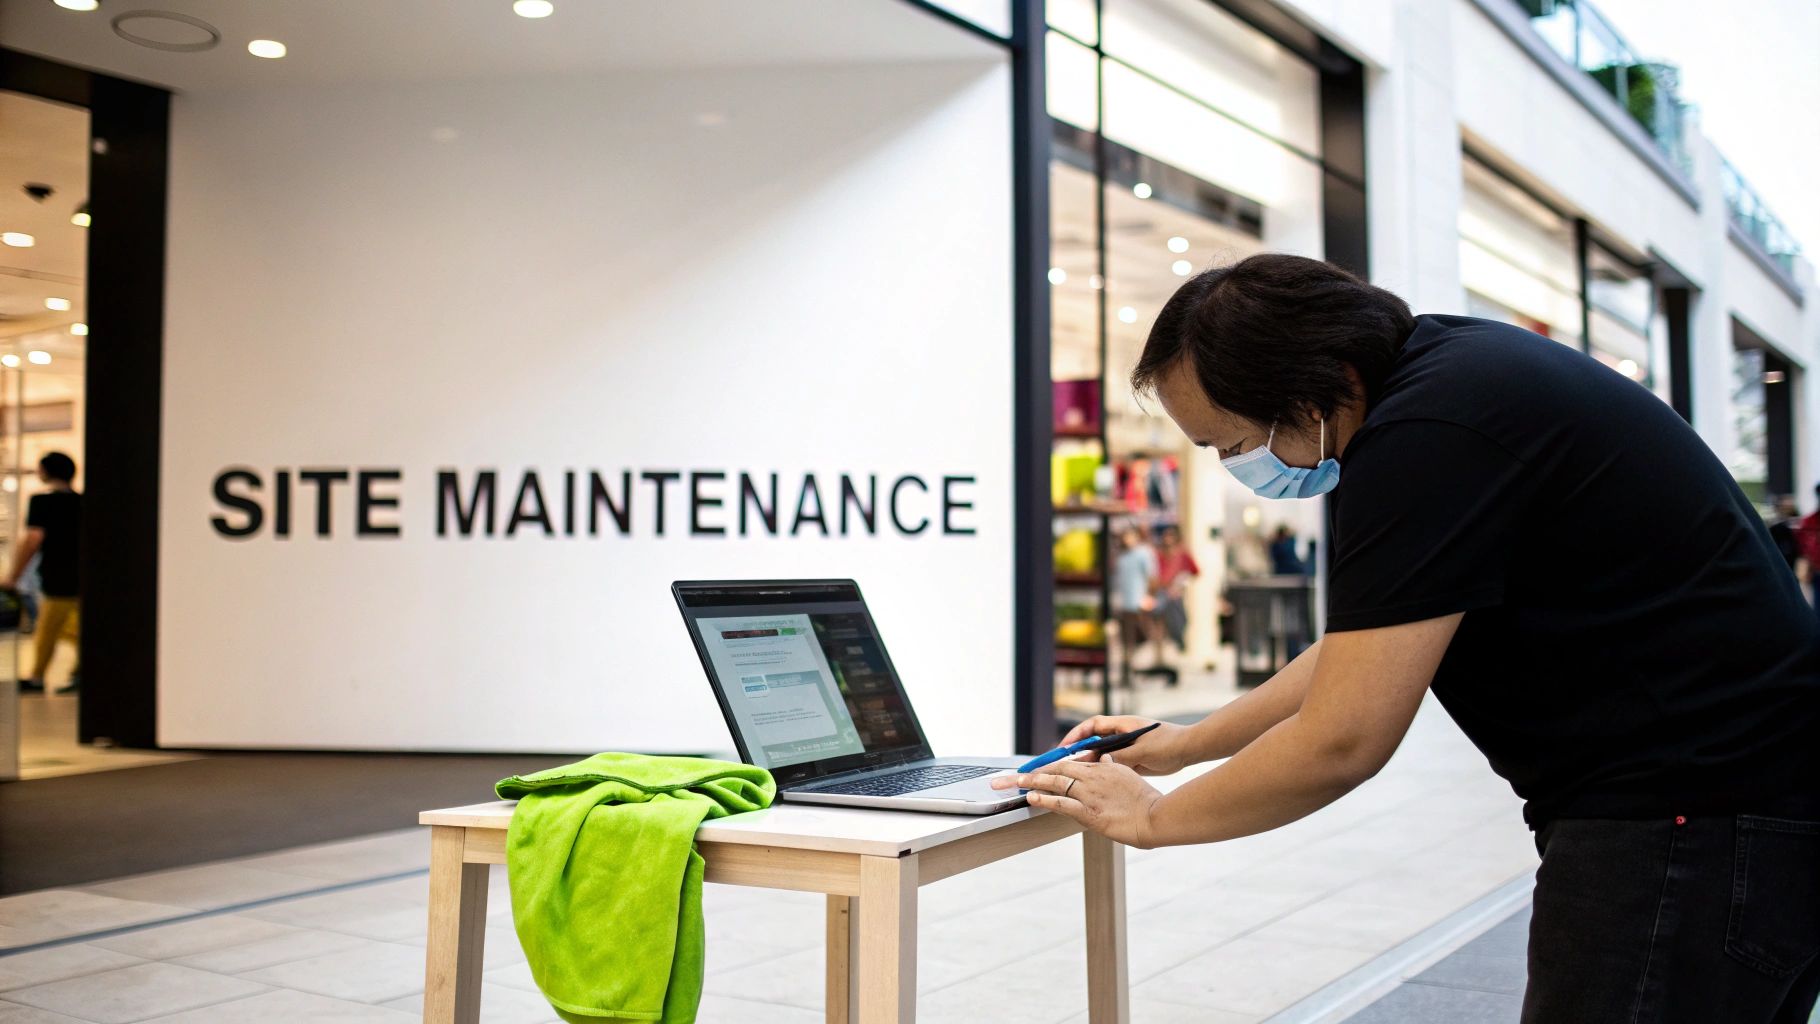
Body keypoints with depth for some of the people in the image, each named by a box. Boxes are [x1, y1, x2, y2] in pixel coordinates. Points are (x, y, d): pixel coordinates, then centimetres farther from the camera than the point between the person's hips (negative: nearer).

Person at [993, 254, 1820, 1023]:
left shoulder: (1427, 437, -23)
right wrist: (1187, 744, 20)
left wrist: (1152, 817, -5)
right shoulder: (1439, 363, 9)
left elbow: (1339, 743, -21)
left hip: (1695, 817, -10)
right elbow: (1369, 646, 19)